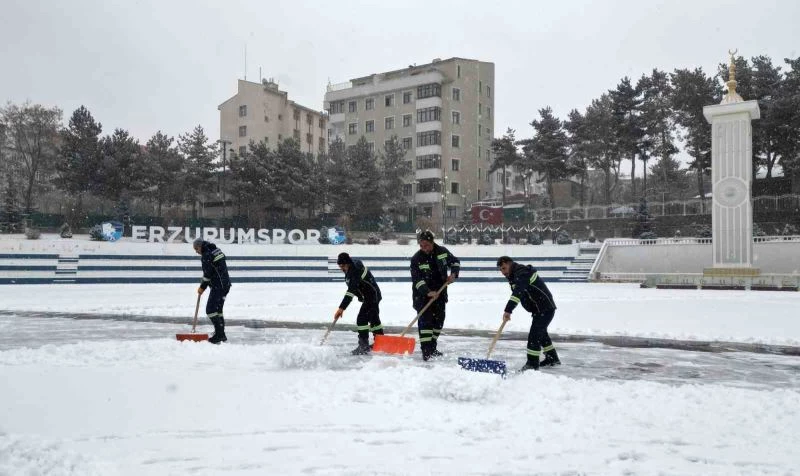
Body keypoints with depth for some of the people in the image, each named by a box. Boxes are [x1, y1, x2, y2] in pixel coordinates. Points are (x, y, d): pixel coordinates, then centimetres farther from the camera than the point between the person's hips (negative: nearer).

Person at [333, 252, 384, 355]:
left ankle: (364, 346, -14)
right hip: (373, 295, 11)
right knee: (373, 319, 22)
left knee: (361, 319, -16)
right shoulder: (353, 265, 0)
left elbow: (351, 291, -38)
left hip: (372, 296, -11)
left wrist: (341, 308, -43)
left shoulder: (355, 272, -31)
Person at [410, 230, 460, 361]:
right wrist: (428, 292, -35)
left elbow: (455, 262, 11)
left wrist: (453, 274, -8)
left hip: (439, 292, 5)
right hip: (422, 294, -5)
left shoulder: (442, 251, -5)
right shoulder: (416, 259, -16)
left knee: (438, 319, 9)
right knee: (425, 319, -15)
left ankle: (432, 347, 22)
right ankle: (426, 350, -17)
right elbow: (417, 279, -22)